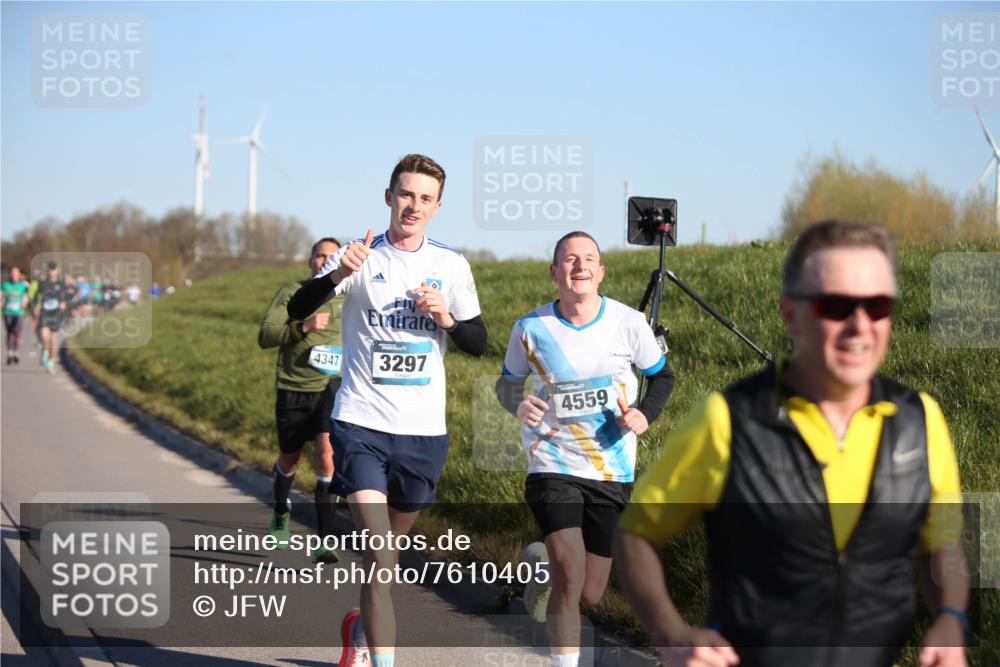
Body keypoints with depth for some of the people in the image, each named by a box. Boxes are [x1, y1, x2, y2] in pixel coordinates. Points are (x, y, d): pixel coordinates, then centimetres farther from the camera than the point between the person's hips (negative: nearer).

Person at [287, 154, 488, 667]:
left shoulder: (451, 265, 6)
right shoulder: (361, 257, -2)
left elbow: (478, 342, 8)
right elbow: (296, 310, -13)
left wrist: (447, 319, -13)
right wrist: (337, 276, -32)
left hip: (424, 430, 3)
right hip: (361, 423, -3)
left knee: (391, 547, 17)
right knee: (379, 553, -15)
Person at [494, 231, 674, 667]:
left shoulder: (628, 323, -5)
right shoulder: (531, 329, -6)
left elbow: (662, 376, 10)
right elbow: (507, 381, 10)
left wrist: (646, 413, -10)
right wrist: (517, 404, -13)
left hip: (614, 473, 2)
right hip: (553, 466, -2)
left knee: (590, 595, 10)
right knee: (569, 575, -22)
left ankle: (544, 562, 44)